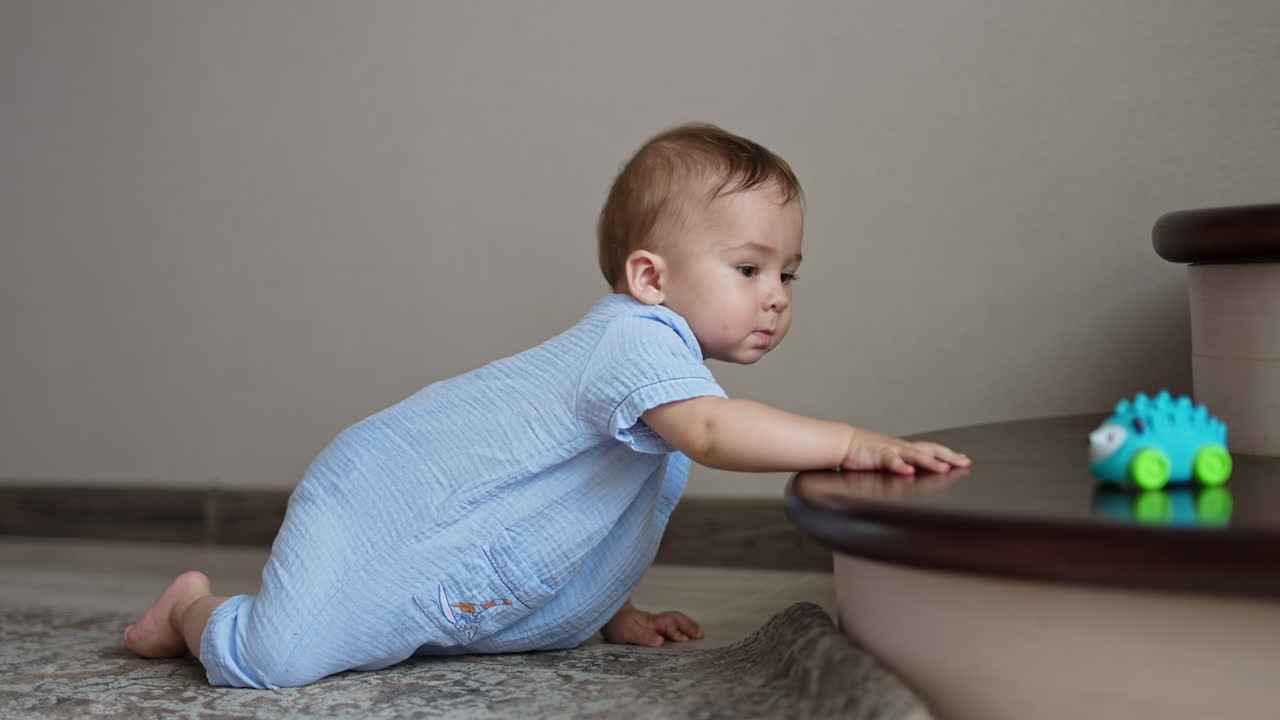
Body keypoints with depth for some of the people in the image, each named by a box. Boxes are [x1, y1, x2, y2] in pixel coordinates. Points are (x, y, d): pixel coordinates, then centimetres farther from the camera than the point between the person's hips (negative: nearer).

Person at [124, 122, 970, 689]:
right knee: (277, 657, -23)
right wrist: (852, 441, -42)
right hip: (376, 504, -10)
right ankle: (198, 609, 13)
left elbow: (595, 505, 22)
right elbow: (713, 431, -44)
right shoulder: (639, 339, -24)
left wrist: (615, 614, 17)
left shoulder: (649, 352, 9)